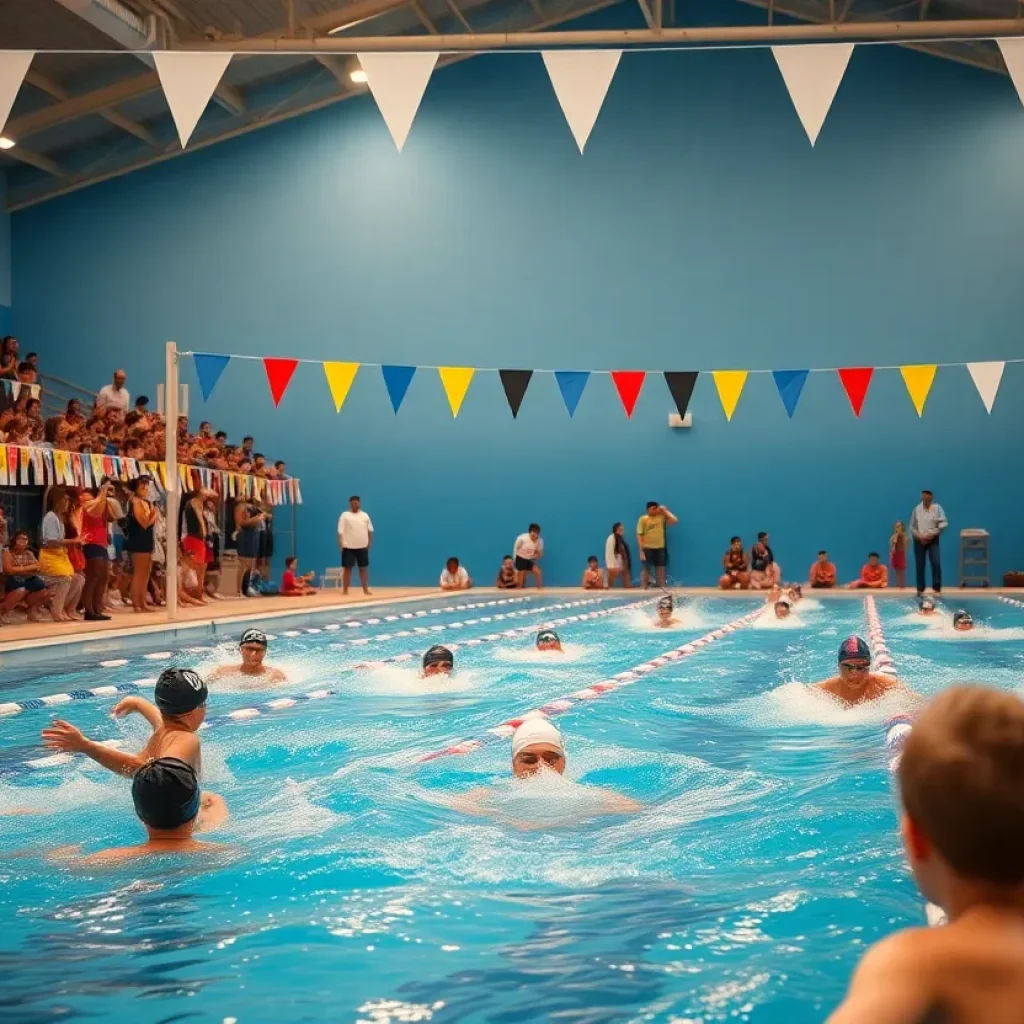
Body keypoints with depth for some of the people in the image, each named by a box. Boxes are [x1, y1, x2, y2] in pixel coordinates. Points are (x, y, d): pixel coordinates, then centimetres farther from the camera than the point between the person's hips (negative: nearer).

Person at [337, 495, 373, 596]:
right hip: (349, 546, -3)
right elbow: (340, 531, -6)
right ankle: (345, 590, 4)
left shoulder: (365, 515, 9)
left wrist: (370, 542, 8)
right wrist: (341, 544, -13)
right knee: (347, 568, -1)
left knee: (363, 568, 7)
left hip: (362, 546, 3)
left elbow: (370, 530, 14)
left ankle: (365, 589, 14)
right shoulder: (345, 515, -2)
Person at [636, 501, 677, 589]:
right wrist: (641, 551, -12)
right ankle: (644, 589, 5)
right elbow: (639, 535, -6)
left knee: (661, 569, 7)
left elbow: (675, 521, -6)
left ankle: (662, 588, 14)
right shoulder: (643, 519, -5)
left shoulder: (662, 517, 5)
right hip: (647, 548, -3)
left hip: (660, 548, 3)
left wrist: (665, 511, -2)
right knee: (646, 569, 0)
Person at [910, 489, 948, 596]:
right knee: (919, 565, 2)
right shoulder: (917, 509, 2)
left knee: (936, 563, -13)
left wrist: (932, 534, -14)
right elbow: (912, 526, 6)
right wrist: (919, 536, -9)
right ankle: (920, 589, 10)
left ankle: (937, 587, -5)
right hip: (919, 540, 1)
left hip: (933, 540, -1)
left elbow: (944, 523, -7)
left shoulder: (937, 508, -2)